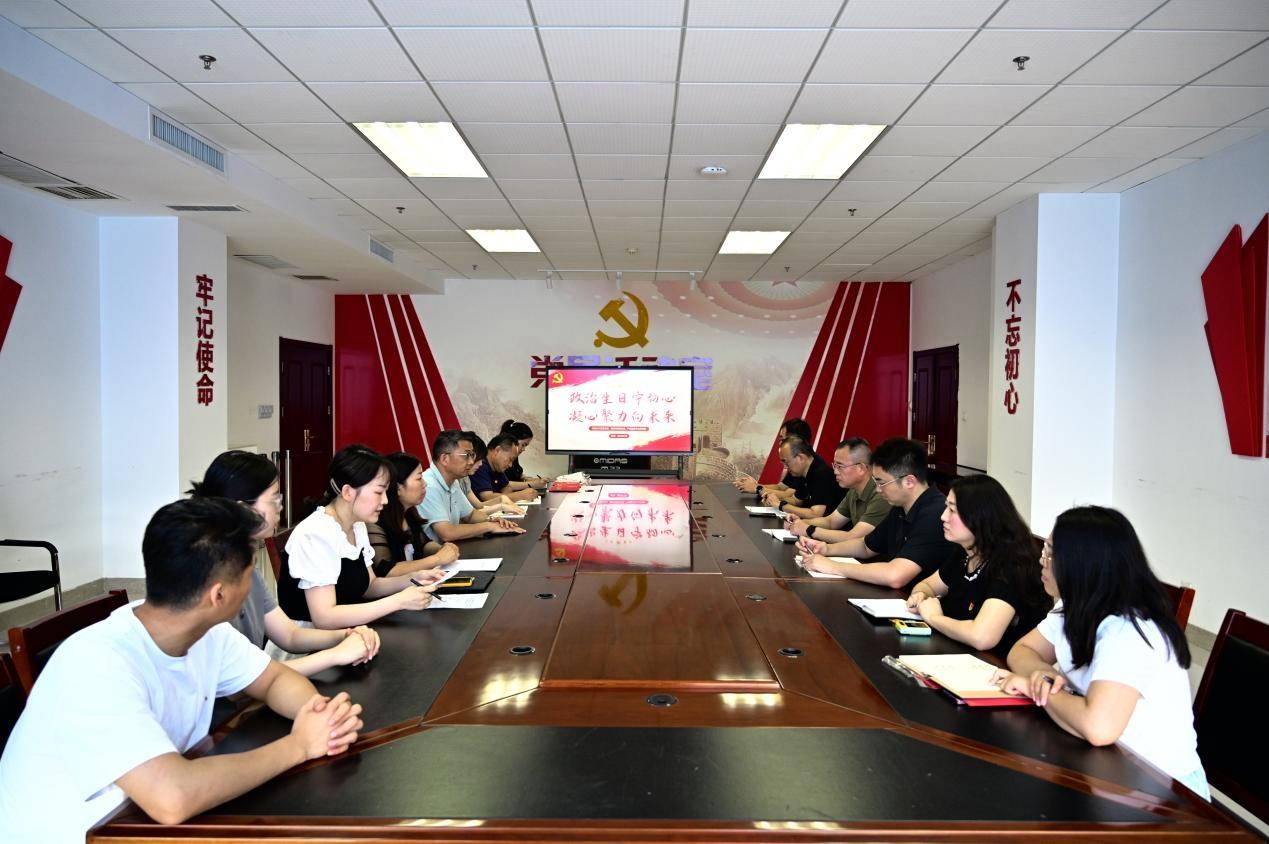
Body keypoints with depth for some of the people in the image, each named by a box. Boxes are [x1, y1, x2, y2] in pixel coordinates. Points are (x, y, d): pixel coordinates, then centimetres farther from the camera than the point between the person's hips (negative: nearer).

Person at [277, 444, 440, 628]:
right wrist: (400, 601, -27)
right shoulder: (316, 535, -22)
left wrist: (410, 580, -6)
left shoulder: (357, 525, 3)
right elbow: (324, 618, -28)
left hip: (346, 632, 7)